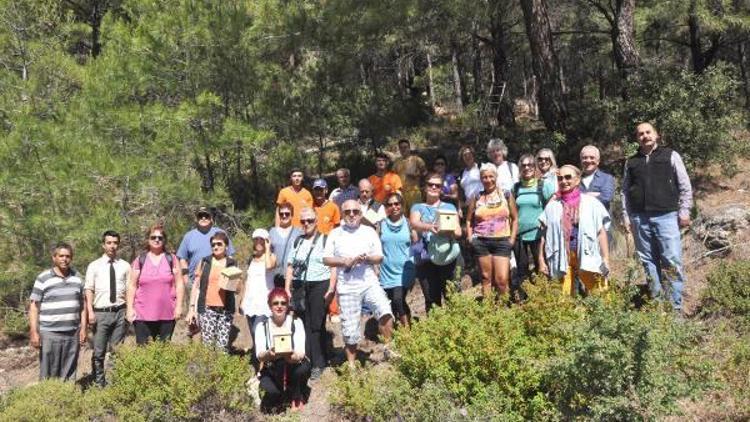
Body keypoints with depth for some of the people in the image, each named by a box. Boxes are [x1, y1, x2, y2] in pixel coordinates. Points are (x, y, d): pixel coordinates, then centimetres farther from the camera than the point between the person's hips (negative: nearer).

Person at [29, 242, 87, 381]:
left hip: (73, 334, 4)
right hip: (49, 334, -3)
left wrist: (83, 328, 7)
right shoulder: (43, 278, -3)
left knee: (69, 374, 9)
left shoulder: (77, 277, 10)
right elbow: (34, 307, -3)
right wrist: (34, 332, -9)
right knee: (48, 375, 0)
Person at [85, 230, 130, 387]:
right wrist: (90, 312, -9)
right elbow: (89, 290, 0)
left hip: (120, 312, 1)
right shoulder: (94, 266, 5)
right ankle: (98, 384, 12)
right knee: (99, 352, 1)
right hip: (101, 313, -1)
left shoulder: (125, 266, 8)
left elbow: (129, 290, 8)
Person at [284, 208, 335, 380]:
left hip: (319, 286, -4)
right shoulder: (298, 241, 16)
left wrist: (331, 289, -11)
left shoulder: (325, 240, 1)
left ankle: (318, 364, 4)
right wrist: (287, 287, 8)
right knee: (302, 325, 2)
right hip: (299, 288, 4)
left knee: (317, 326, -3)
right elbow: (290, 265, 17)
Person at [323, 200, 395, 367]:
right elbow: (326, 259, 4)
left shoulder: (369, 232, 10)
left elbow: (379, 257, 8)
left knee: (385, 312, -24)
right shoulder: (336, 234, 8)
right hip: (347, 287, 0)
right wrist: (345, 261, -10)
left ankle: (388, 348, -5)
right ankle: (351, 365, 17)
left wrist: (367, 258, -13)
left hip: (369, 283, 0)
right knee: (350, 330, 2)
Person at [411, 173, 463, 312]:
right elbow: (414, 223, -6)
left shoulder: (449, 207, 19)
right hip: (426, 259, 0)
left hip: (448, 257, 0)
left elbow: (459, 231, 8)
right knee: (431, 300, -1)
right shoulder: (418, 208, 16)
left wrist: (449, 231, -17)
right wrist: (429, 227, -28)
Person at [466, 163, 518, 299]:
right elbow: (469, 220, 14)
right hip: (481, 242, 1)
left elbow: (515, 219, 9)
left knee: (502, 280, -8)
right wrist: (470, 238, 3)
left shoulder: (506, 195, 6)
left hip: (502, 241, -1)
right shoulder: (476, 198, 8)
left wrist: (512, 238, 1)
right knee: (486, 279, 6)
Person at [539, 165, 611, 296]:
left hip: (587, 258, -1)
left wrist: (605, 259, -3)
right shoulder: (552, 205, 9)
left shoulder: (591, 202, 4)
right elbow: (544, 235, 10)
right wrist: (541, 260, 5)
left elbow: (601, 233, 3)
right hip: (563, 259, 2)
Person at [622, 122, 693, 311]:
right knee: (648, 261, 6)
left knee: (672, 261, -7)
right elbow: (625, 191, 15)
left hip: (666, 216, -3)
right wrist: (626, 216, 8)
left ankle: (676, 306, -1)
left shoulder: (670, 156, 5)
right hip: (640, 219, 3)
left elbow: (685, 186, 4)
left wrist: (684, 212, -2)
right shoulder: (631, 162, 13)